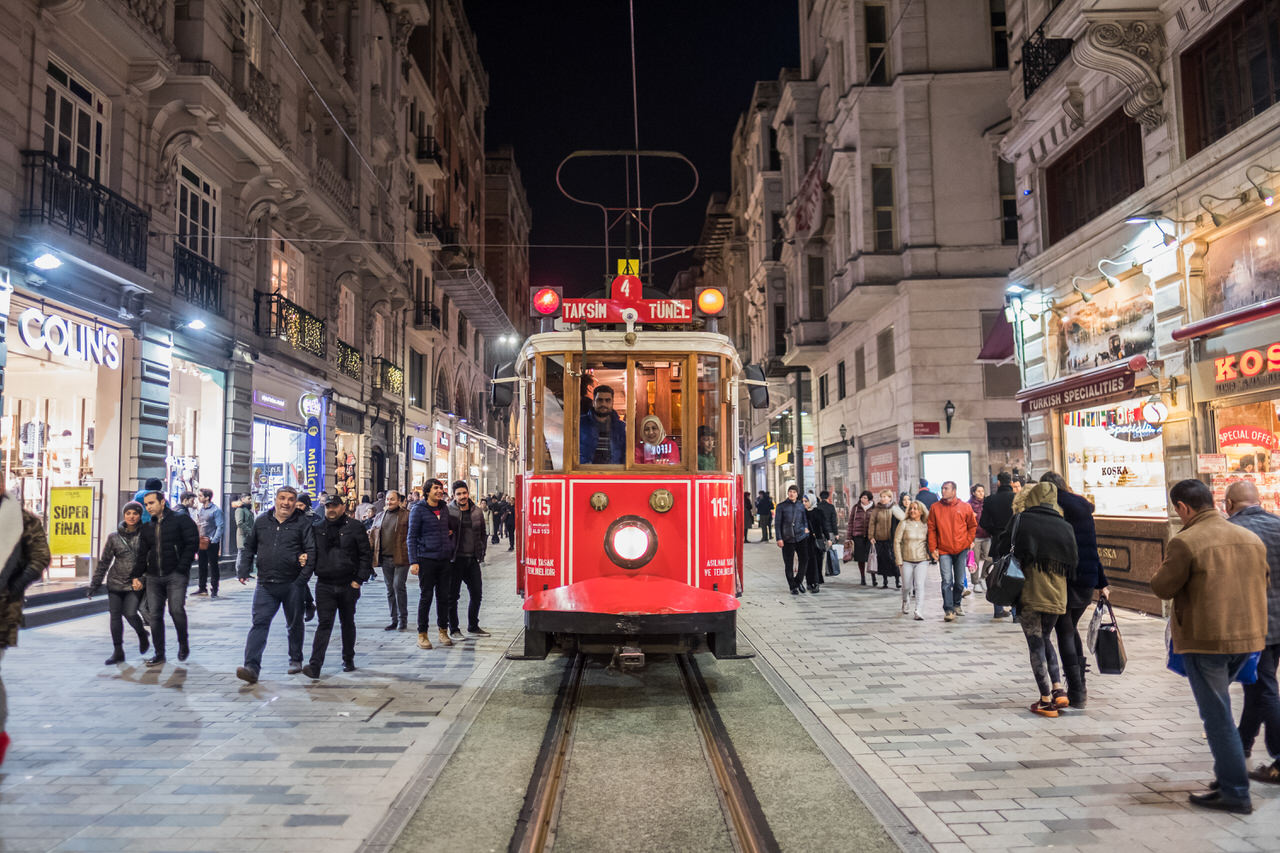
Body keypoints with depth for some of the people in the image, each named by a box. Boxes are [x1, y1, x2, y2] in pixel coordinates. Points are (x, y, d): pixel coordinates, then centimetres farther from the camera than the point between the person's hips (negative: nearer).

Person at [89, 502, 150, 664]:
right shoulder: (114, 536, 3)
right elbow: (104, 561, 9)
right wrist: (95, 584, 8)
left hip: (136, 583, -3)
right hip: (115, 582, 3)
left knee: (130, 613, -13)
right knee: (115, 616, 4)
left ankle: (142, 634, 18)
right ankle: (118, 652, 16)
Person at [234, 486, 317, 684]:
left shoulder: (304, 523, -1)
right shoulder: (261, 521, 10)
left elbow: (312, 550, -6)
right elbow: (249, 547, 20)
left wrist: (304, 577, -17)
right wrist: (243, 570, 8)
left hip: (292, 584, -2)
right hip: (265, 584, 2)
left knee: (294, 624, 12)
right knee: (259, 623, -7)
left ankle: (296, 660, 29)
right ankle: (251, 667, -12)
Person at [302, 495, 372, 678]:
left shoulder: (355, 527, -1)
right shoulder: (317, 528, 7)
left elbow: (366, 555, -1)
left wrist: (359, 579, -8)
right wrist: (304, 576, -5)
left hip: (348, 585, -1)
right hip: (324, 585, 1)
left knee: (348, 623, 13)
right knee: (324, 623, -7)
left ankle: (348, 659, 28)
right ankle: (315, 665, -10)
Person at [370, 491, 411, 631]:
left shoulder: (406, 515, -2)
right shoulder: (379, 517, 15)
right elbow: (372, 535, 19)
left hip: (401, 558, -6)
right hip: (385, 559, 6)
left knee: (399, 586, -9)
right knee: (390, 589, 10)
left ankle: (403, 619, 3)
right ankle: (394, 619, 19)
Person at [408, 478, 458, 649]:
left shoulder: (444, 509, 11)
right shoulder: (418, 510, -4)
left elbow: (454, 526, 28)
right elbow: (412, 537, -6)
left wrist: (451, 544, 10)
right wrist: (413, 561, -12)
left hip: (444, 559, 5)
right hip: (426, 559, -5)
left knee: (444, 596, 8)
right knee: (426, 597, -1)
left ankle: (443, 632, 19)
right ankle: (422, 634, 8)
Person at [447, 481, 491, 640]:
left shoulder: (477, 512, 8)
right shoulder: (448, 511, -7)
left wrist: (481, 554, 10)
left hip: (472, 559, 5)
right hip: (455, 559, -5)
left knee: (476, 593, 11)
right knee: (453, 595, 3)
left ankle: (473, 627, 25)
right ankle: (453, 630, 14)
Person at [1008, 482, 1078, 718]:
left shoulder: (1021, 520, -5)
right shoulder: (1065, 527, 5)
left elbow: (1006, 551, -5)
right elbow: (1073, 564, 7)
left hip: (1029, 593, -4)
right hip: (1056, 596, 4)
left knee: (1036, 645, 3)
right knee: (1045, 638, 22)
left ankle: (1046, 700, 5)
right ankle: (1058, 690, 14)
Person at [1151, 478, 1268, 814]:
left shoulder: (1185, 542, -17)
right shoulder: (1251, 538, 5)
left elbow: (1162, 588, -13)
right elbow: (1262, 584, 15)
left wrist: (1166, 569, 7)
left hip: (1205, 639, -7)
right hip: (1248, 636, 7)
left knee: (1217, 715, 3)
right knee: (1218, 706, 24)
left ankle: (1235, 793, 9)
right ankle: (1228, 775, 28)